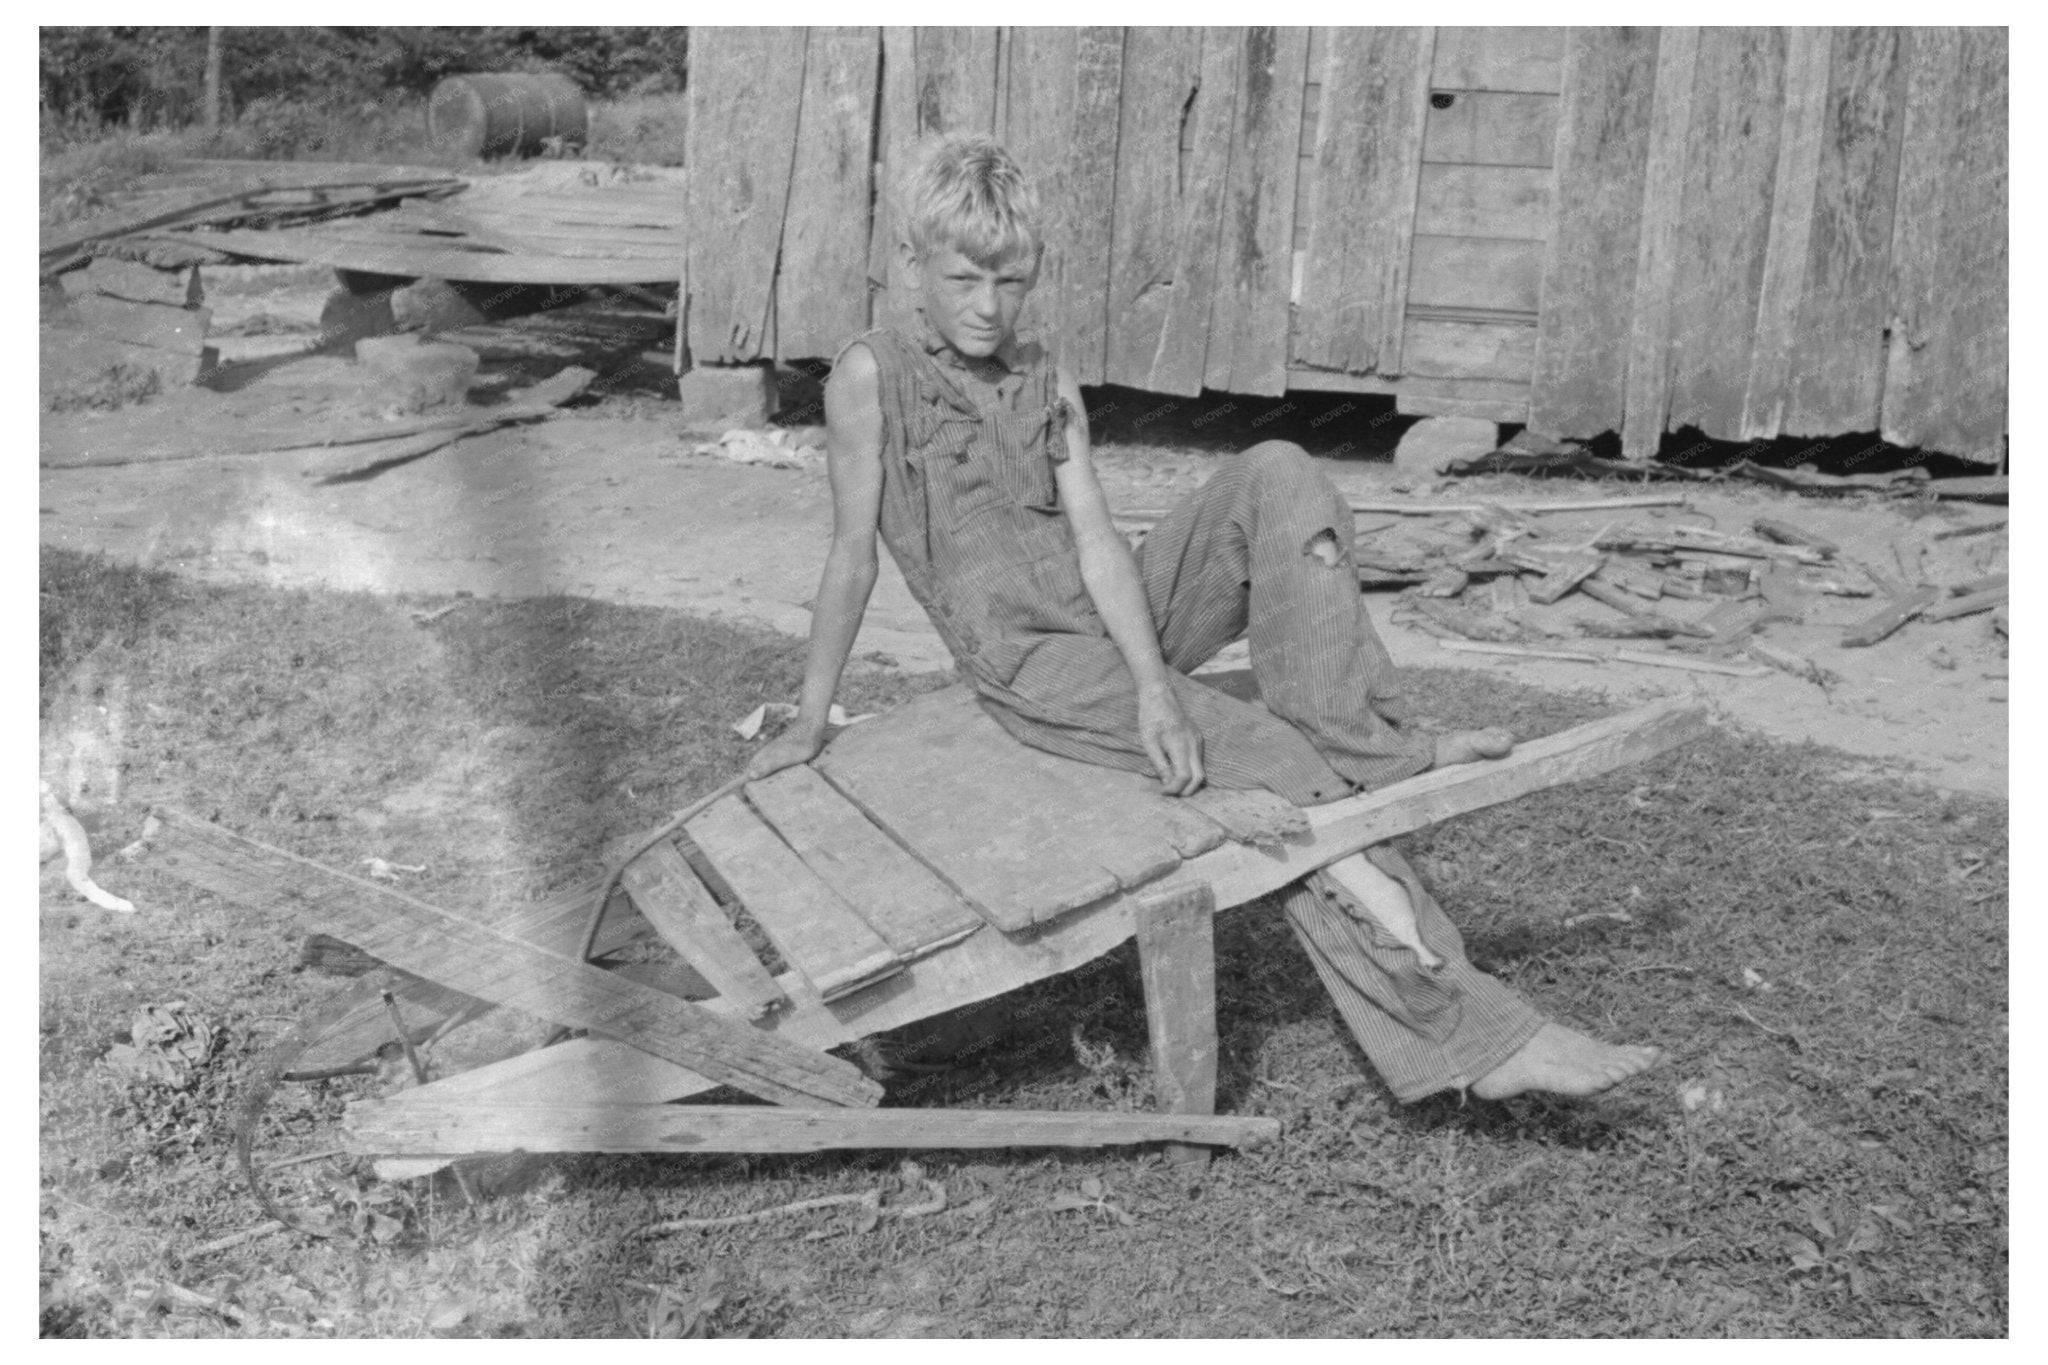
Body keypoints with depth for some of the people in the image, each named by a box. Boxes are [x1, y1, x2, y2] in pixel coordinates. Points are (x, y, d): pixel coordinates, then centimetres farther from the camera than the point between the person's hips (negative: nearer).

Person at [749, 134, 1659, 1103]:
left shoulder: (1047, 387, 7)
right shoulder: (872, 376, -7)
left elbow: (1097, 543, -5)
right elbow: (853, 555, -5)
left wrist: (1154, 680, -20)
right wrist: (810, 719, -3)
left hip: (1119, 615, 6)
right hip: (1034, 663, -5)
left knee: (1277, 477, -15)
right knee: (1269, 772, -21)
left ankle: (1360, 752, -23)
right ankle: (1473, 1037, -21)